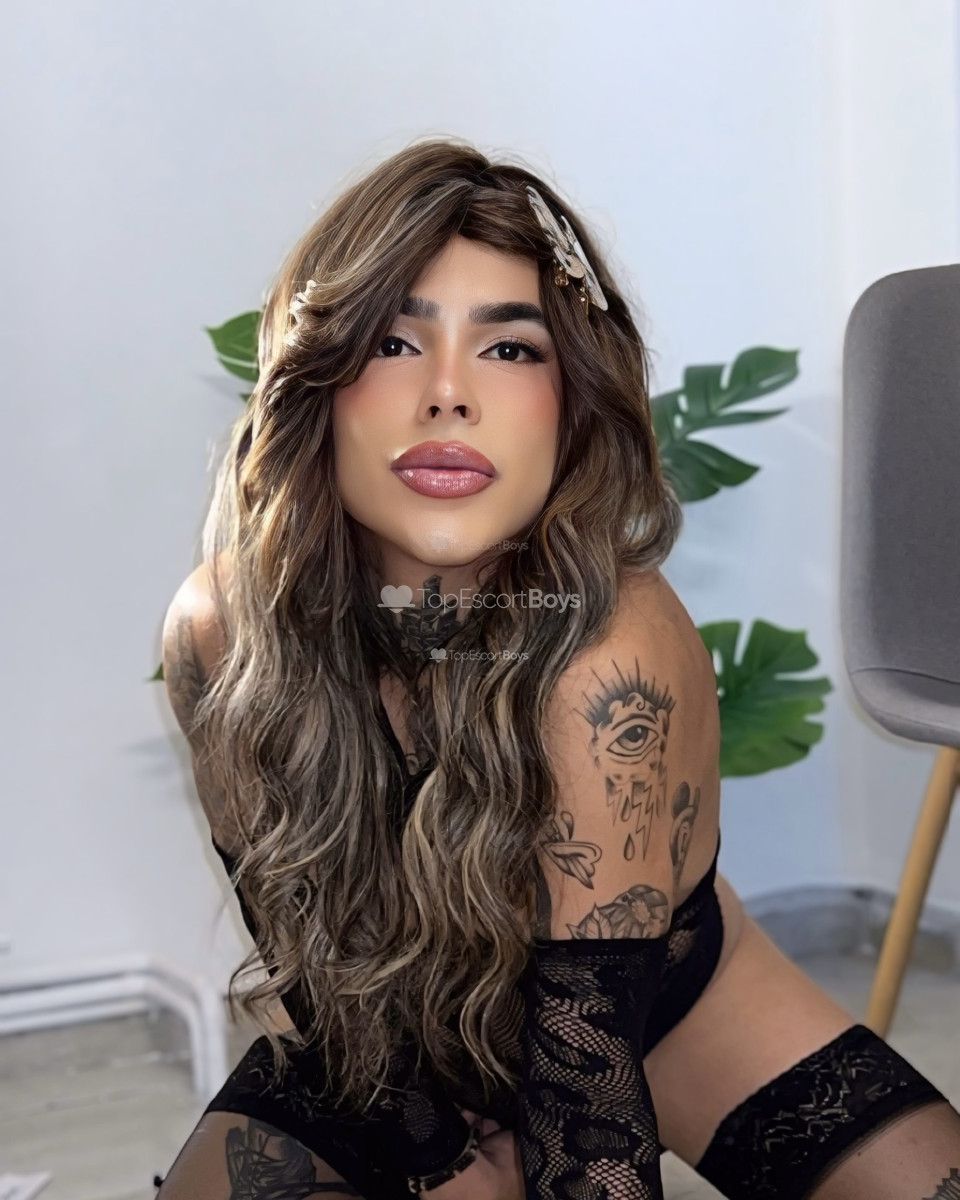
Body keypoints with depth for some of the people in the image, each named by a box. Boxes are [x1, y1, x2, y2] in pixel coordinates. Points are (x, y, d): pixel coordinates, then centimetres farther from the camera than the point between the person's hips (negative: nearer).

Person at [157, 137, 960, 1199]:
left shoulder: (613, 653, -34)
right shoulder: (219, 633, -24)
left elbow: (588, 1042, -32)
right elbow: (318, 964, -13)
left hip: (669, 1005, -2)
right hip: (393, 1036, 3)